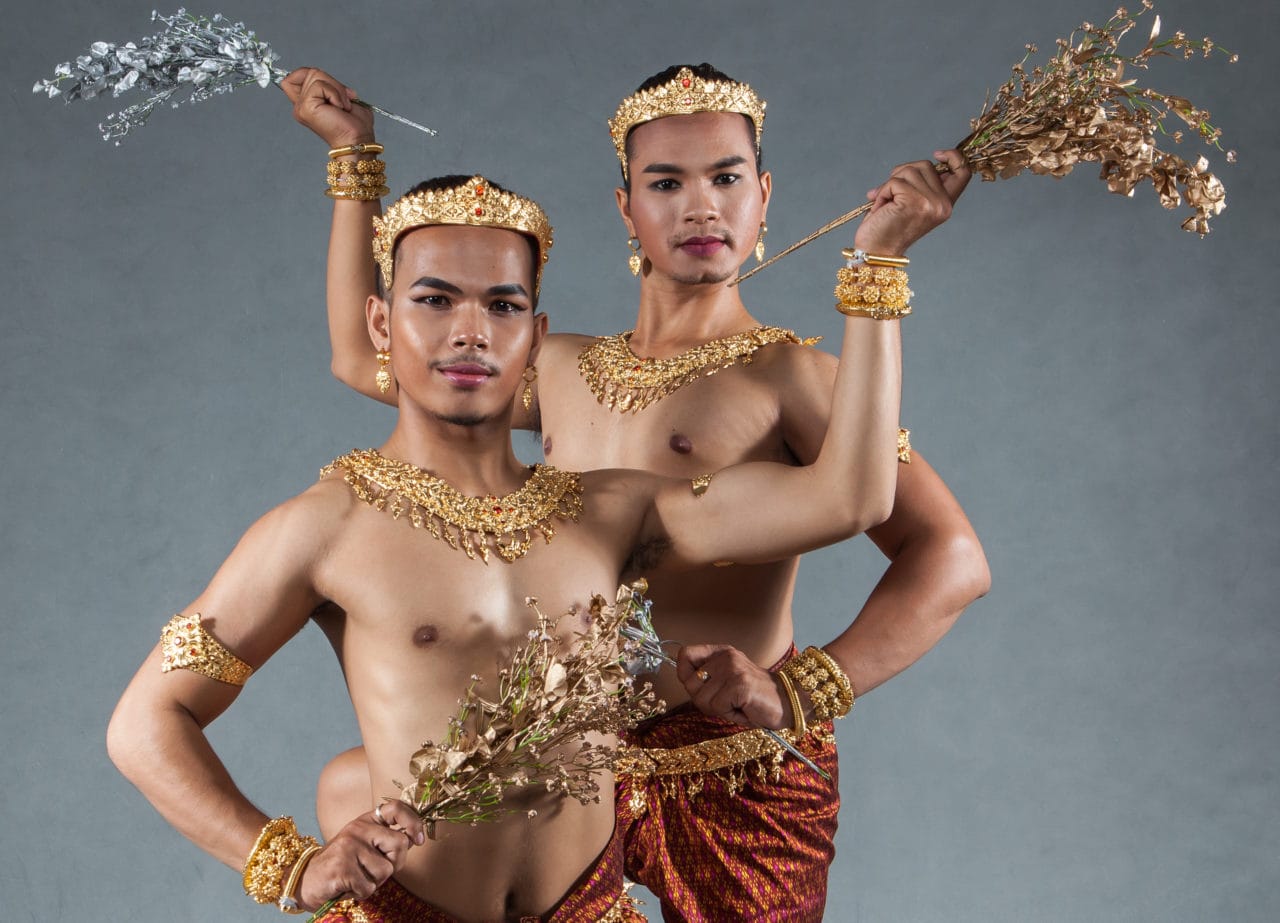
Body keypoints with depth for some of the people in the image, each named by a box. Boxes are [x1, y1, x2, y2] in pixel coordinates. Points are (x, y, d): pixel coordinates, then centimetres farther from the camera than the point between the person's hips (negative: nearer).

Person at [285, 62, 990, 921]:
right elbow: (364, 356, 22)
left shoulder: (786, 374, -8)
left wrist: (794, 694, -33)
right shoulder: (564, 372, 11)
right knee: (348, 793, 11)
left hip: (736, 777, -6)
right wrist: (353, 150, 24)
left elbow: (952, 560, -19)